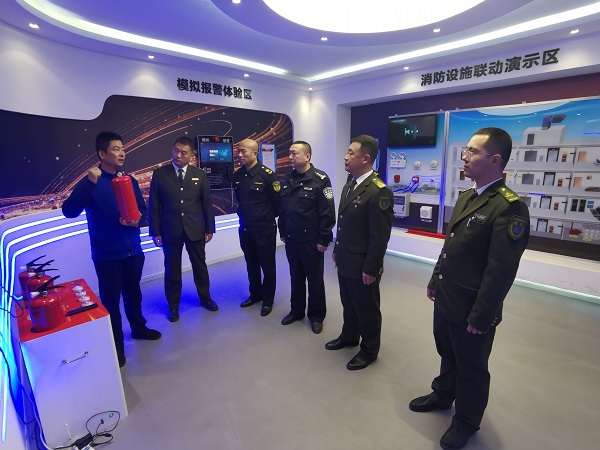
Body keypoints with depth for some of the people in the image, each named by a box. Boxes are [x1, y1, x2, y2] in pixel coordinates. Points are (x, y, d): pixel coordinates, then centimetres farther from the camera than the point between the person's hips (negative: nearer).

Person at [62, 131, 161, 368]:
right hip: (107, 254, -4)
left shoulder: (130, 180, 6)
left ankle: (138, 327, 41)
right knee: (110, 298, 7)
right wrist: (89, 183, -31)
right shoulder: (90, 182, -8)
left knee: (133, 293, 19)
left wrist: (137, 220, -14)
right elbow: (69, 211, -20)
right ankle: (116, 345, 26)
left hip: (133, 250, 4)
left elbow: (143, 211, 9)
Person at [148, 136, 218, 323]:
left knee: (200, 266, 15)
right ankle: (173, 306, 28)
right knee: (172, 270, 10)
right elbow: (153, 205, -2)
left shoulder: (200, 175, 1)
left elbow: (207, 203, 3)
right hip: (170, 231, -1)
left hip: (195, 229, 1)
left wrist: (209, 228, 1)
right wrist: (156, 232, -5)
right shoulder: (160, 174, -2)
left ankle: (205, 298, 35)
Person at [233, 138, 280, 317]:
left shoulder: (267, 174, -15)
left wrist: (268, 217, 1)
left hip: (265, 229, -5)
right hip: (245, 228, 6)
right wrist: (244, 215, 15)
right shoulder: (237, 175, 2)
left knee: (267, 266, 8)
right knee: (251, 265, 18)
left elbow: (277, 200, -11)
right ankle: (255, 295, 37)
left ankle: (268, 300, 25)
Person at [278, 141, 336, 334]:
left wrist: (323, 239, -15)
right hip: (291, 239, 5)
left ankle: (316, 316, 28)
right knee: (296, 277, 18)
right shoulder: (287, 179, 7)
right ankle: (297, 310, 36)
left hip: (311, 240, -5)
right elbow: (282, 208, 11)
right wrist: (282, 231, 11)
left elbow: (327, 212, -14)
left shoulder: (320, 179, -12)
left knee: (314, 279, 9)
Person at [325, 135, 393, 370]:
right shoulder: (350, 184, 6)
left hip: (362, 267, -8)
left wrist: (370, 269, -18)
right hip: (344, 261, 8)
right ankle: (349, 336, 48)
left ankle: (369, 350, 35)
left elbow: (380, 237, -22)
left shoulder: (379, 191, -23)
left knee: (367, 309, 13)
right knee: (348, 303, 25)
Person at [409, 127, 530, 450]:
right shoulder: (465, 197, 6)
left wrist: (480, 317, -18)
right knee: (447, 354, 27)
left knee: (471, 368, 17)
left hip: (472, 311, -7)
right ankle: (443, 396, 52)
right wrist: (434, 282, 14)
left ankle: (466, 421, 41)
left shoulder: (510, 208, -21)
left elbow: (501, 272, -22)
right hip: (445, 300, 7)